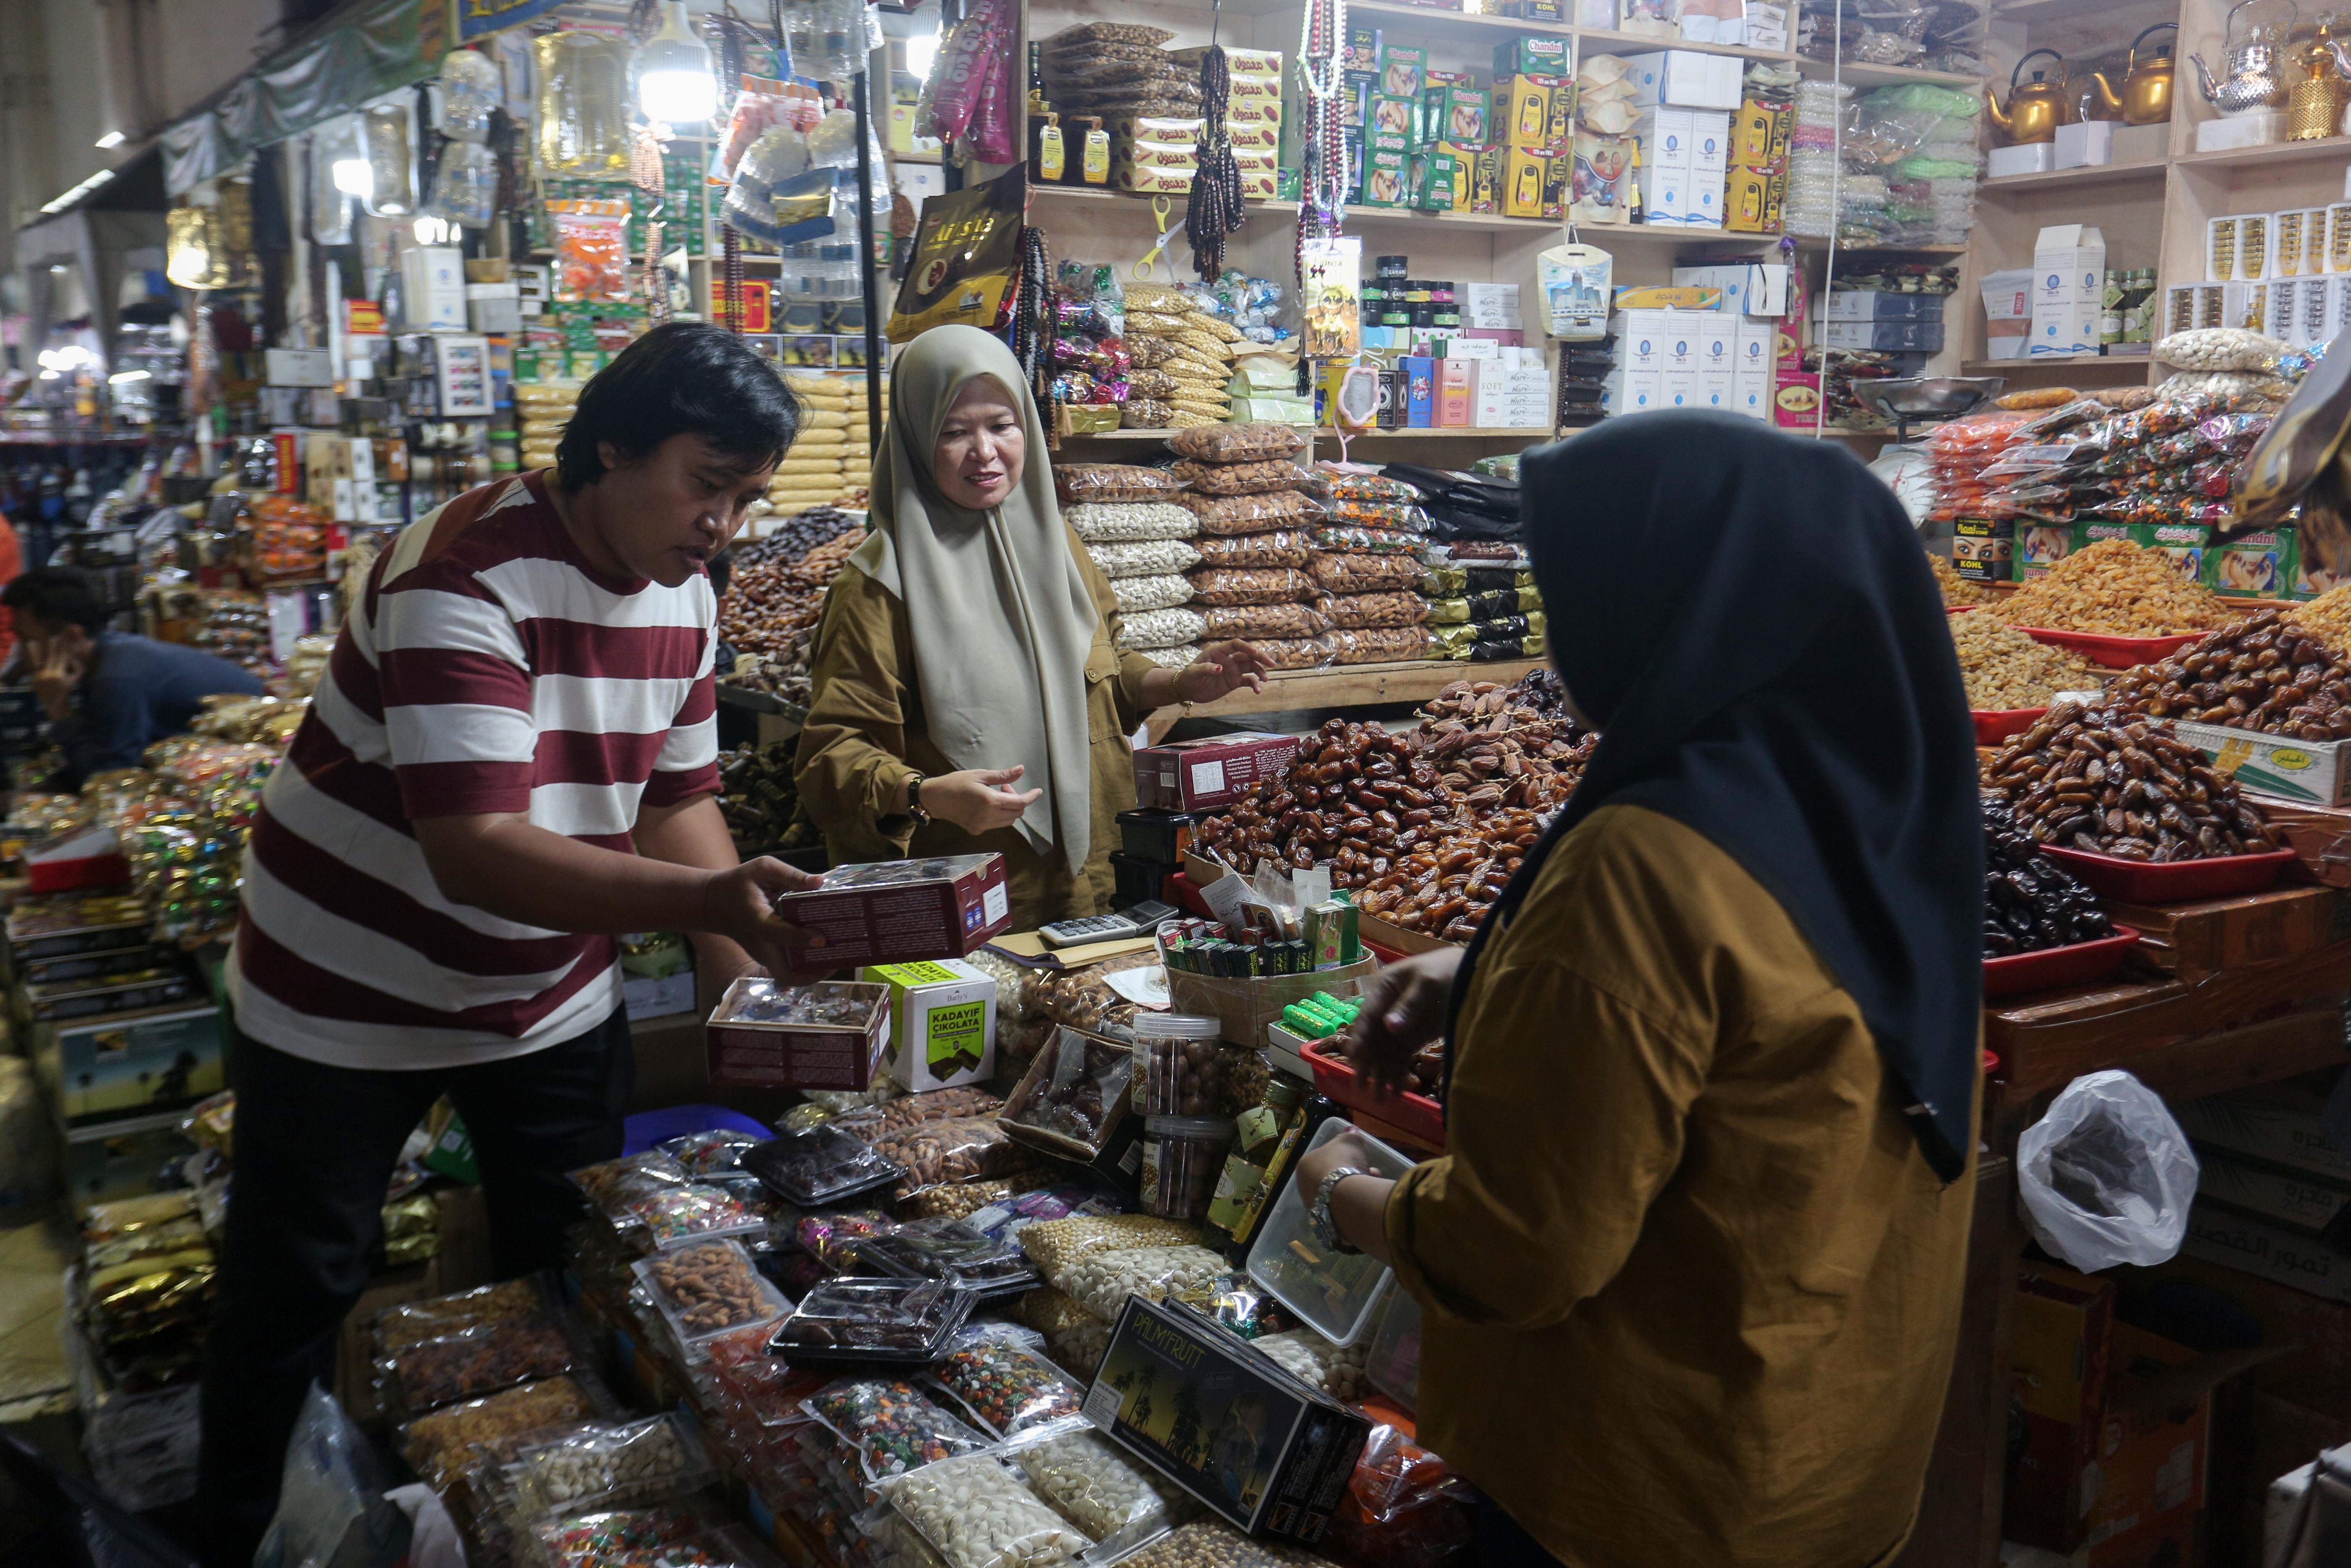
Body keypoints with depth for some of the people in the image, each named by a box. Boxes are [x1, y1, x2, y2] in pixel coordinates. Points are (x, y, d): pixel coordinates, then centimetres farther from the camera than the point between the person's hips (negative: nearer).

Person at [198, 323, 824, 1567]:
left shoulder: (685, 596, -4)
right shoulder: (465, 577, -29)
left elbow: (674, 800, 1)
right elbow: (474, 852, -37)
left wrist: (755, 980, -11)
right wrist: (713, 897, -47)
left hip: (554, 999, 6)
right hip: (347, 998, -6)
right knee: (295, 1294, 11)